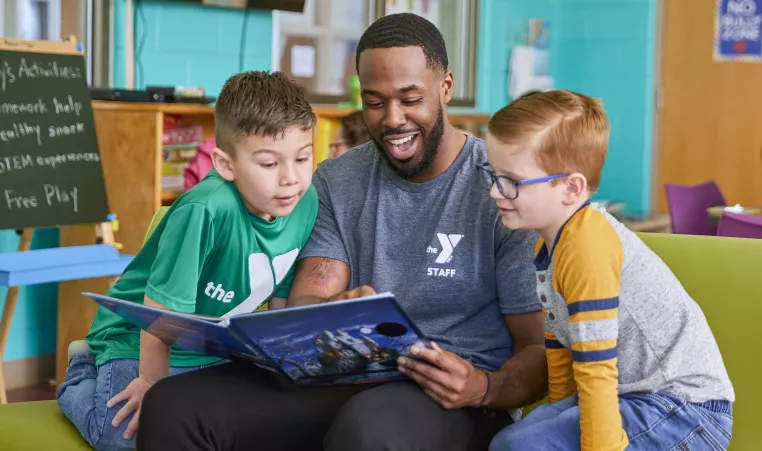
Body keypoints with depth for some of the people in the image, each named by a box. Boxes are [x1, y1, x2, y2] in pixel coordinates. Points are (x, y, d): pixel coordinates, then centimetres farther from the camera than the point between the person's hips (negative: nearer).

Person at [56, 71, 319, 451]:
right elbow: (162, 308, -25)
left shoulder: (306, 203, -12)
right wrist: (151, 385, -15)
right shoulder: (206, 211, -33)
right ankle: (83, 380, 11)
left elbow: (281, 298, 3)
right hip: (141, 344, -7)